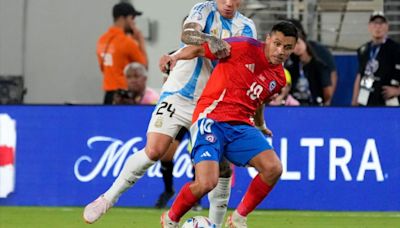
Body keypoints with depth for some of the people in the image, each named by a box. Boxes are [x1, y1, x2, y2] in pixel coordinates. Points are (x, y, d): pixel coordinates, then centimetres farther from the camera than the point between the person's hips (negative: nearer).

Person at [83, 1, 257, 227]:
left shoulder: (247, 27, 6)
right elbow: (187, 34, -26)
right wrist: (210, 39, -45)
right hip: (179, 96, -4)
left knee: (224, 167, -4)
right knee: (153, 151, -17)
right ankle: (108, 199, -3)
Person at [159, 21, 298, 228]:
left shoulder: (279, 79, 12)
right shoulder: (245, 48, -7)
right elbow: (200, 48, -3)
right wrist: (175, 56, -19)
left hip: (241, 126, 6)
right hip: (211, 119, -6)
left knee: (273, 168, -15)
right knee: (206, 183, -22)